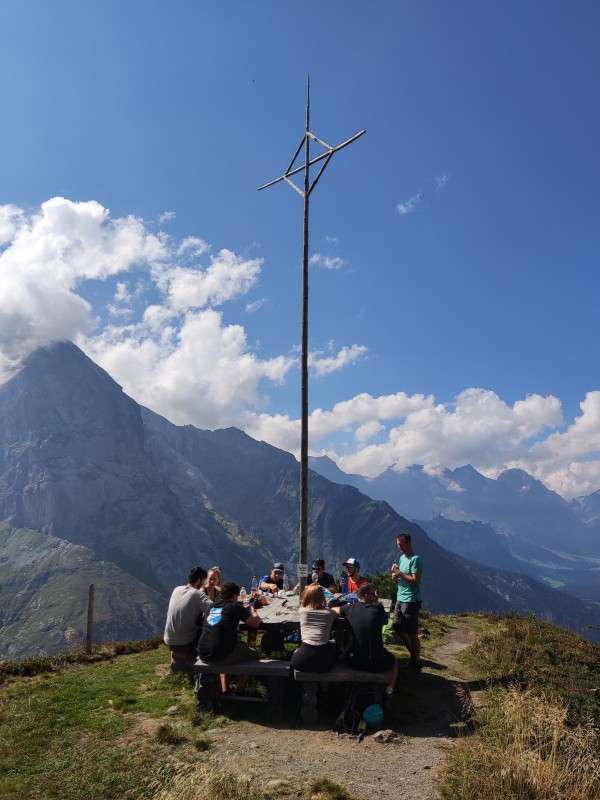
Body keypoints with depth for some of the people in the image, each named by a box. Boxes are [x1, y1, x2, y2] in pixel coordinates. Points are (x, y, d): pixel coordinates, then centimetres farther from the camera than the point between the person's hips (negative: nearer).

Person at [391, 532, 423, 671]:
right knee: (398, 628, 15)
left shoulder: (415, 559, -15)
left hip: (411, 601, -9)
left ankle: (416, 663, 10)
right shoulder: (402, 558, 12)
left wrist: (399, 573, -18)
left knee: (412, 633, -2)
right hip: (400, 598, 9)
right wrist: (395, 575, -4)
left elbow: (415, 581, -22)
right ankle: (413, 655, 30)